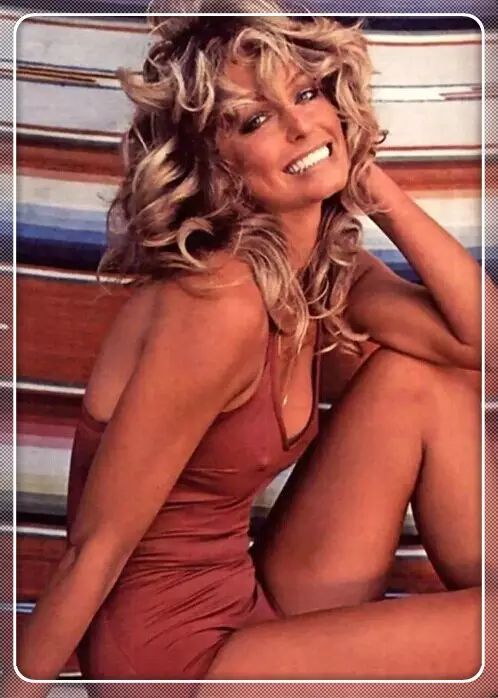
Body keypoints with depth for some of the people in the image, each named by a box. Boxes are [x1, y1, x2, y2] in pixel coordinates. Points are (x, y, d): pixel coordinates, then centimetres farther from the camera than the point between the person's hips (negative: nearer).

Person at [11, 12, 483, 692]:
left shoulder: (334, 272, 0)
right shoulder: (219, 303, -26)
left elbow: (480, 339, -8)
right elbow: (95, 550, -21)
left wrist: (376, 184, -8)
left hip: (254, 599, 7)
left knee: (417, 378, -3)